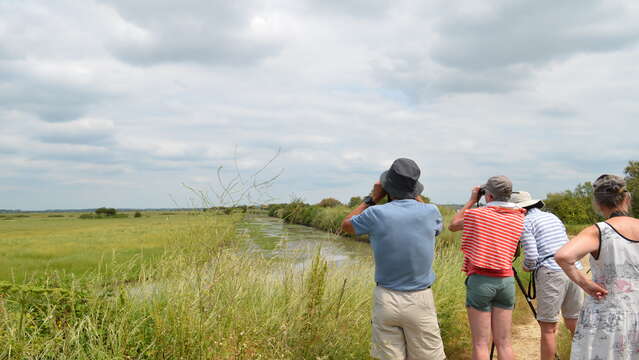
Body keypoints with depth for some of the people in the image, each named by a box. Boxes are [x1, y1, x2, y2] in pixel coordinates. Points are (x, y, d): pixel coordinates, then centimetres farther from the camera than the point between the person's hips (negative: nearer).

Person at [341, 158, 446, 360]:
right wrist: (416, 198, 18)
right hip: (420, 300, 0)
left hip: (385, 300, 0)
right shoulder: (430, 212, -8)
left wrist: (373, 198, 12)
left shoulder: (377, 214, -11)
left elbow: (346, 225, 10)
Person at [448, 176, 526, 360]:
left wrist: (472, 200, 13)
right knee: (504, 342, 10)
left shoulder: (476, 214, -6)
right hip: (506, 281, 4)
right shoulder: (518, 220, 3)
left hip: (480, 280, -3)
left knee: (481, 343, 2)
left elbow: (452, 225, 10)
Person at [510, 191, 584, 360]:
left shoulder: (526, 222, -2)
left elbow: (531, 257, -9)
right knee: (575, 325, 16)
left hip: (551, 273, -7)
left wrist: (526, 267, 11)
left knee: (548, 328, 1)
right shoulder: (553, 217, 21)